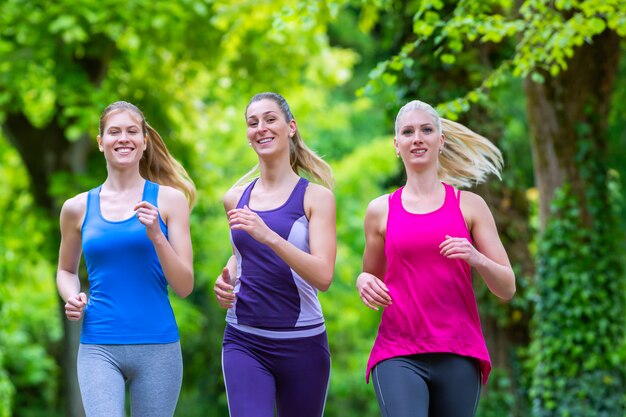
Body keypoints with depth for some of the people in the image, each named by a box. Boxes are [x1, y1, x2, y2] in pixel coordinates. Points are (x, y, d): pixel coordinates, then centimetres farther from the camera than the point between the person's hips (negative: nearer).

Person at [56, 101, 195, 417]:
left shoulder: (169, 199, 2)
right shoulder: (78, 208, 7)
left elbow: (184, 286, -1)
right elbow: (66, 270, 24)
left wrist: (156, 236, -15)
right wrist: (72, 297, 2)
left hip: (157, 346, 0)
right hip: (99, 348, 0)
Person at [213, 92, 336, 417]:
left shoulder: (316, 197, -4)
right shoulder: (236, 198, 8)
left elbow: (323, 277, -15)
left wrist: (267, 235, -26)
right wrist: (226, 280, 6)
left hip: (302, 342, -2)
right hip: (244, 341, 2)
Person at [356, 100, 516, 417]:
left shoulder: (469, 205, 7)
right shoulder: (380, 210, 9)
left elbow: (507, 288, 6)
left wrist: (477, 258, -14)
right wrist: (364, 282, 0)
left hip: (459, 354, 1)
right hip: (398, 355, -1)